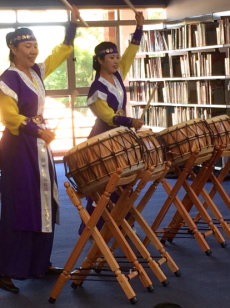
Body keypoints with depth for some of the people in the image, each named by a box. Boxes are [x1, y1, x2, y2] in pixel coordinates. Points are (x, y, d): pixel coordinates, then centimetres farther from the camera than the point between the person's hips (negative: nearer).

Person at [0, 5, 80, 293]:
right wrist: (39, 132, -24)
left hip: (38, 145, 9)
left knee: (43, 203, 10)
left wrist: (73, 22, 11)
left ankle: (40, 263, 20)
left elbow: (62, 51, 19)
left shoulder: (36, 71, 10)